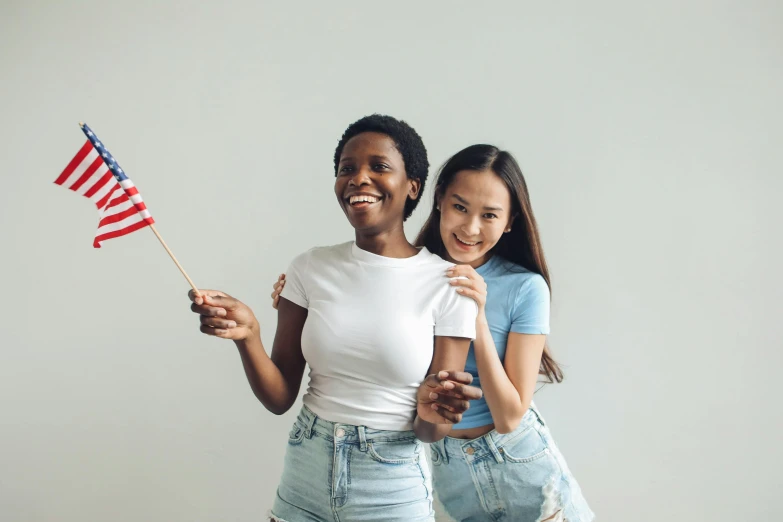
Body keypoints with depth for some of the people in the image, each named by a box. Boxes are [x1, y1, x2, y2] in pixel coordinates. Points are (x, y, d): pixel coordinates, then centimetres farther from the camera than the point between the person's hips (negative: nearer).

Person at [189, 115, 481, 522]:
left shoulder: (449, 285, -12)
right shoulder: (310, 268, -3)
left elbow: (431, 432, -9)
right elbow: (279, 398, -4)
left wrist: (432, 413, -31)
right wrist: (247, 335, -21)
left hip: (393, 489, -2)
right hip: (305, 475, 3)